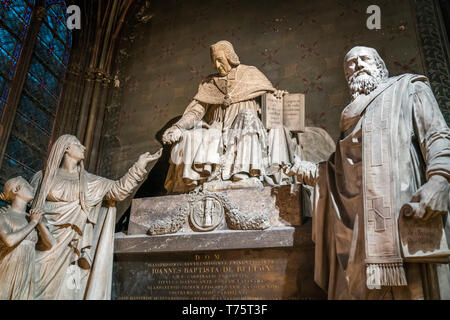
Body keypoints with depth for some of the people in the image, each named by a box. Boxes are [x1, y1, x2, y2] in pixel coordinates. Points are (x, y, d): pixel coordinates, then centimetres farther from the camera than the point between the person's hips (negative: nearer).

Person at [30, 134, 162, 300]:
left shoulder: (89, 181, 15)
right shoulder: (44, 177, 9)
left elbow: (118, 189, 7)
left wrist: (140, 165, 2)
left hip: (68, 247, 1)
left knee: (62, 289, -4)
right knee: (36, 289, -7)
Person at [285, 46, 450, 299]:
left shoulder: (407, 88, 16)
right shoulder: (353, 115, 28)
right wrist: (303, 170, 20)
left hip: (399, 206, -4)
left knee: (406, 288, -11)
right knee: (355, 286, 0)